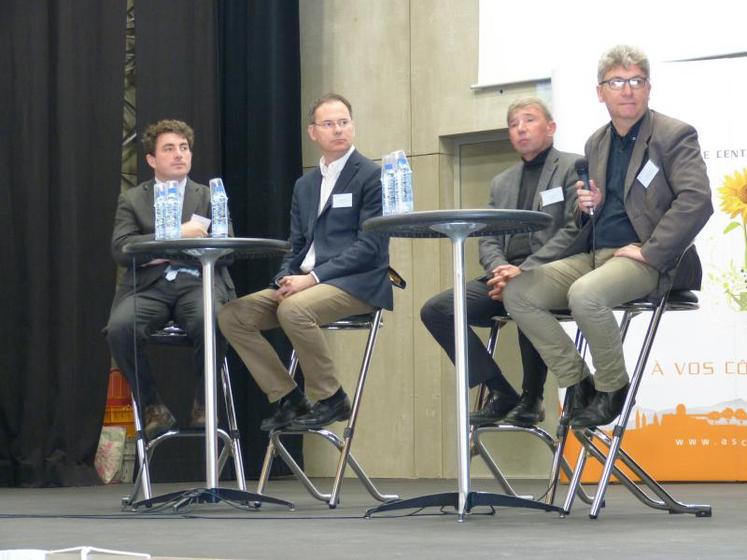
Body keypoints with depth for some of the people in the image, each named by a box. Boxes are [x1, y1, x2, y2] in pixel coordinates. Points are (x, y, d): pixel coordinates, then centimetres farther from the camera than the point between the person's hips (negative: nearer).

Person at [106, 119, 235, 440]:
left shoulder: (210, 198, 19)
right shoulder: (132, 200, 16)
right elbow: (120, 250, -1)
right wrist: (177, 236, -12)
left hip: (197, 282, 0)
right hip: (148, 287, 0)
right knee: (120, 328, -33)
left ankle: (203, 405, -13)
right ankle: (153, 408, -12)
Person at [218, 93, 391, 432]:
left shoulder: (372, 176, -3)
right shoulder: (304, 185, 19)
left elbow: (369, 245, -12)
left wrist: (313, 278, -18)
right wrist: (285, 280, -5)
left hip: (357, 283, -7)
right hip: (304, 284, 7)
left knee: (293, 310, -35)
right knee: (231, 316, -9)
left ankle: (331, 400, -16)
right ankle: (288, 400, -3)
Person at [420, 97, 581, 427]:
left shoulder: (573, 168, 5)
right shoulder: (501, 183, 25)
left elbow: (575, 232, -8)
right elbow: (487, 241, 17)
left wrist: (525, 270, -17)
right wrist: (500, 269, -8)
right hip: (505, 277, 6)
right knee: (435, 310, -14)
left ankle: (531, 398, -17)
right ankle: (500, 394, -8)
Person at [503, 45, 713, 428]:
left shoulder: (674, 136, -4)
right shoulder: (596, 144, 17)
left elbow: (696, 201, -17)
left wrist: (649, 252, -21)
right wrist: (589, 206, 3)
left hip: (647, 261, -7)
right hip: (594, 254, 7)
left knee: (585, 294, -35)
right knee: (517, 292, -9)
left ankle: (612, 389, -12)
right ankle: (577, 383, -1)